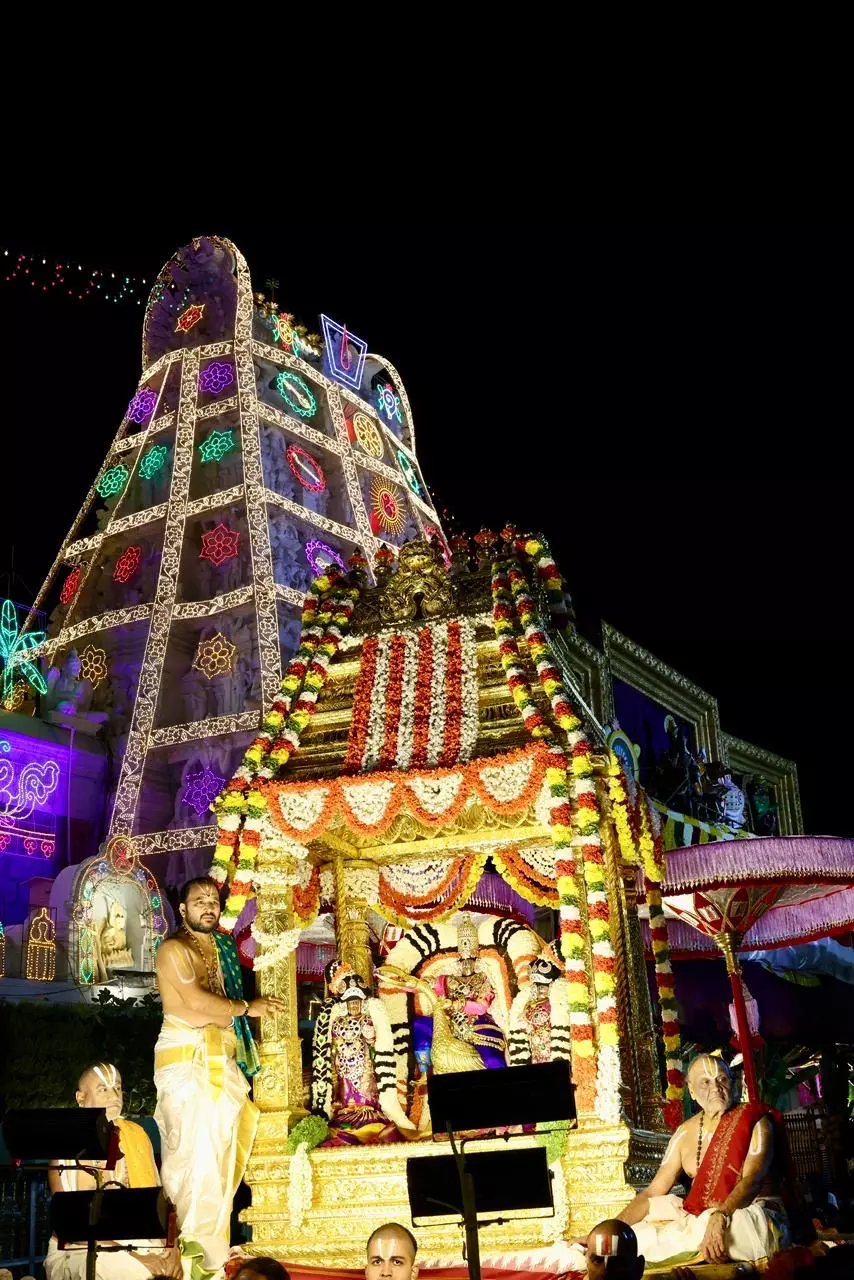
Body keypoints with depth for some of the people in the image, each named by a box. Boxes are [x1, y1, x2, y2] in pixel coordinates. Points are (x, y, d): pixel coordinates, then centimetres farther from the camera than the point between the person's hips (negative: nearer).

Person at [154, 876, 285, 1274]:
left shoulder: (222, 948, 17)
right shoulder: (174, 950, -7)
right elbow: (198, 1002, -17)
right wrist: (247, 1008, -8)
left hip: (221, 1058, 7)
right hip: (186, 1057, -7)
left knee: (222, 1151, 6)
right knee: (194, 1151, -7)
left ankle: (212, 1245, 13)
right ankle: (193, 1247, -1)